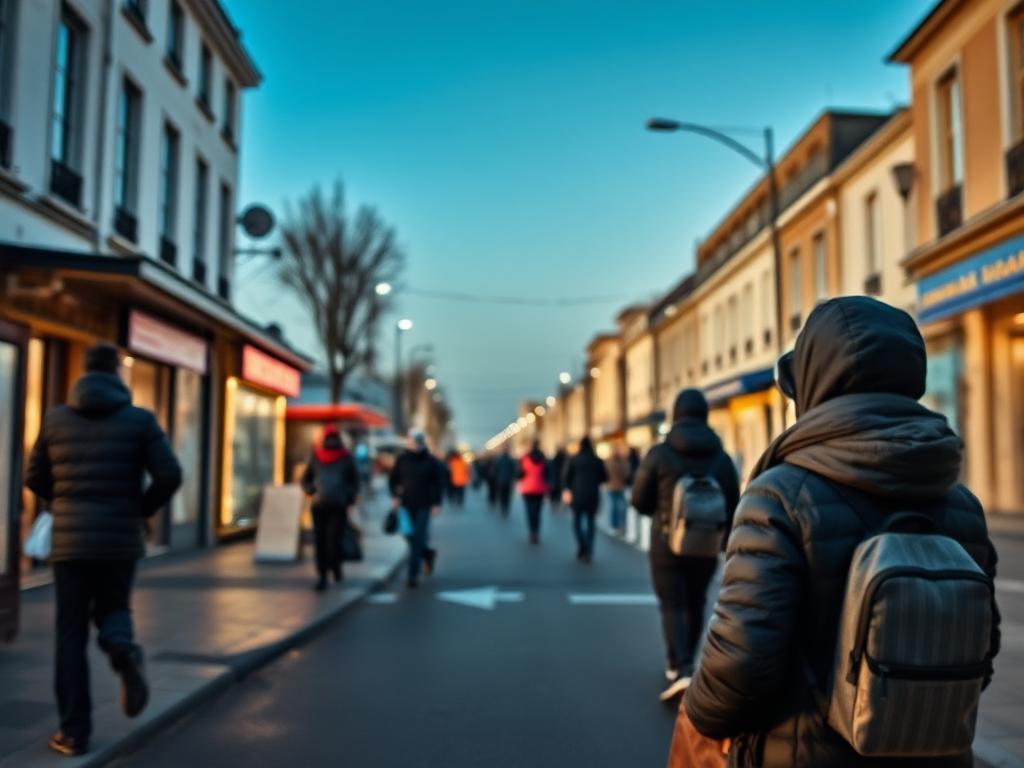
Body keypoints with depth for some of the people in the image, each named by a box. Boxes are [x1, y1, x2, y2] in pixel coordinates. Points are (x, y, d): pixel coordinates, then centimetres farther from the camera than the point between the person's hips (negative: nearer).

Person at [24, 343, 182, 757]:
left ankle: (74, 731, 9)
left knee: (71, 634, 9)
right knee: (111, 609, 21)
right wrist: (142, 510, 7)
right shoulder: (140, 419, -2)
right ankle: (123, 648, -14)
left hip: (69, 540, 1)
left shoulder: (56, 417, 3)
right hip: (121, 539, 0)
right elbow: (169, 475, -10)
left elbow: (35, 479, 9)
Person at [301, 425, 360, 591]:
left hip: (339, 507, -2)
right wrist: (312, 492, -2)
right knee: (319, 543, -2)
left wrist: (350, 502, 2)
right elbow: (305, 480, 17)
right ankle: (322, 577, 6)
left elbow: (354, 482, 11)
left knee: (334, 540, -11)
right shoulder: (315, 457, 10)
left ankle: (335, 566, 18)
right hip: (319, 507, 2)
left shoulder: (346, 458, 7)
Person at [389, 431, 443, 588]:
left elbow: (438, 484, 2)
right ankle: (428, 553, 39)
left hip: (424, 506, -3)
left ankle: (413, 575, -2)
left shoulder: (431, 462, -1)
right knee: (411, 537, 9)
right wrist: (394, 496, -5)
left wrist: (437, 504, -5)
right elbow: (393, 480, 9)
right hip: (406, 505, 3)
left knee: (417, 540, -7)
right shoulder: (402, 459, 3)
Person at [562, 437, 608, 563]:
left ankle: (582, 546, -11)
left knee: (577, 520, 11)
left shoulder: (573, 460, -1)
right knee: (590, 522, 7)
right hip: (593, 495, 1)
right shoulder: (598, 461, 3)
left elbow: (567, 476, -10)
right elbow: (605, 478, 3)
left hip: (577, 494, -1)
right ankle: (588, 553, 4)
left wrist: (567, 489, -2)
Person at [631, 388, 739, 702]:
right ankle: (681, 663, 29)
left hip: (668, 544, -3)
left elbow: (639, 501, -5)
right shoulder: (721, 458, 0)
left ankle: (682, 670, -15)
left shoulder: (659, 453, -10)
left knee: (672, 606, 1)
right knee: (695, 605, 18)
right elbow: (732, 508, 1)